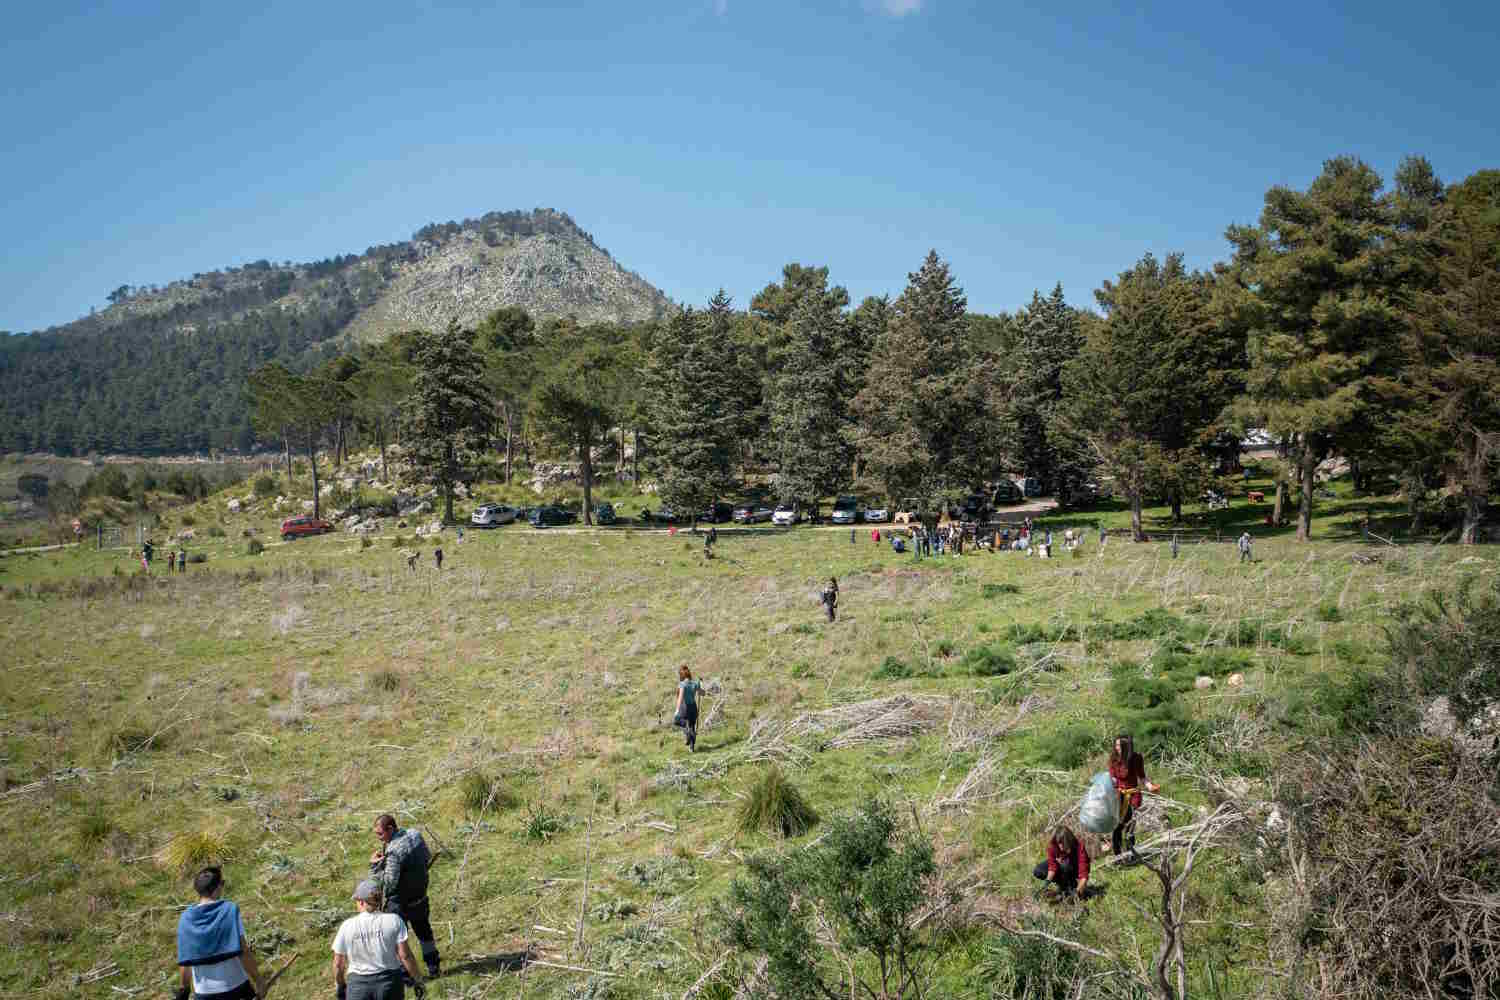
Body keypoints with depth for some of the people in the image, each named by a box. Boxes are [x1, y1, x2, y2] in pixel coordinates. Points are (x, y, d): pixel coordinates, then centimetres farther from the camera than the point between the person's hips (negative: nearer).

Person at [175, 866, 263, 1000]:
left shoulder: (186, 919, -4)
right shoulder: (230, 910, -14)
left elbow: (184, 960, 0)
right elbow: (243, 951, -16)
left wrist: (183, 988, 13)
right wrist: (257, 980, -9)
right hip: (235, 984, -3)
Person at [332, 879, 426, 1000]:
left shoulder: (347, 926, -4)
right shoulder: (394, 921, -6)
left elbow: (338, 963, 2)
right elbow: (405, 955, -9)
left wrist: (340, 986, 19)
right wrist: (417, 980, 1)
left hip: (358, 986, -1)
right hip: (390, 982, 1)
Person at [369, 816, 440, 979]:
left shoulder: (393, 851, -29)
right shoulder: (415, 835, -5)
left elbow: (388, 883, -28)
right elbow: (427, 858, 11)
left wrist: (374, 865, -23)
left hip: (400, 902, -8)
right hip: (420, 895, 8)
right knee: (424, 930, 24)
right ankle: (434, 967, 35)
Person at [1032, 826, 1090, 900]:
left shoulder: (1079, 846, -36)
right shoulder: (1052, 844, -27)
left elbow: (1083, 874, -41)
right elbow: (1052, 865, -26)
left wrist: (1078, 891, -53)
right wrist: (1048, 881, -42)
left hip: (1076, 869, -4)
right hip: (1061, 864, 4)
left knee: (1065, 866, -38)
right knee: (1037, 872, -17)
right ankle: (1063, 885, 2)